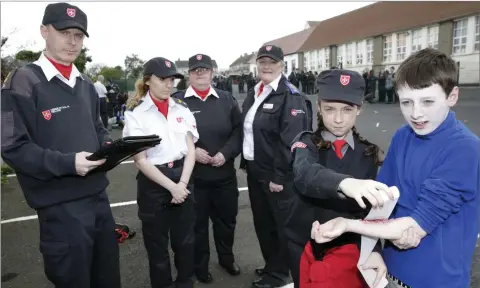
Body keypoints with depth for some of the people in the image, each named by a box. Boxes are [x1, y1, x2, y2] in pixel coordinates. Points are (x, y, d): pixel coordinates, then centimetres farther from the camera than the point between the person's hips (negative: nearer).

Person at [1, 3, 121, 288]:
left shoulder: (86, 84, 12)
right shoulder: (23, 82, -9)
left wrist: (109, 146, -1)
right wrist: (67, 163, -23)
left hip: (99, 196, 7)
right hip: (61, 206, -6)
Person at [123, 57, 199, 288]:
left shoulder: (182, 109, 5)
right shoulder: (135, 113, -7)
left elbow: (191, 149, 2)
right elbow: (140, 159, -11)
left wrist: (182, 183, -11)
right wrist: (171, 186, -15)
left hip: (183, 177, 3)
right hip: (153, 184, -3)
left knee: (185, 240, 15)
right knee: (157, 244, 12)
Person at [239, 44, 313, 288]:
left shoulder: (291, 96, -15)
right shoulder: (253, 94, 11)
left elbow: (291, 141, -21)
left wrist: (279, 176, -20)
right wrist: (245, 163, 14)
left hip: (277, 176, -8)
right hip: (255, 171, 8)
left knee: (281, 224, 9)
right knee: (262, 222, 20)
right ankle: (271, 265, 40)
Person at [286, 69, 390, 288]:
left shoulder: (369, 154, -2)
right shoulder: (305, 143, -9)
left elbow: (371, 210, -6)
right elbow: (305, 175, -32)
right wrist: (345, 183, -51)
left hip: (348, 248, 1)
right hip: (305, 246, 0)